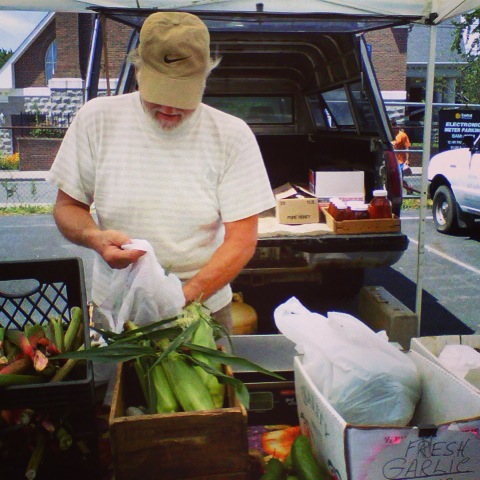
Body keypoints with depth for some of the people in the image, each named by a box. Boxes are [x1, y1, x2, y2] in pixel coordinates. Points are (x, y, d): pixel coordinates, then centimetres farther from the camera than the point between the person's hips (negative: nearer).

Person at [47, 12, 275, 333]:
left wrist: (189, 294, -26)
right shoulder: (96, 118, -7)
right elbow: (67, 205, 2)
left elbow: (242, 240, -12)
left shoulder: (233, 135, -11)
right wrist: (95, 238, -21)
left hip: (205, 308, -1)